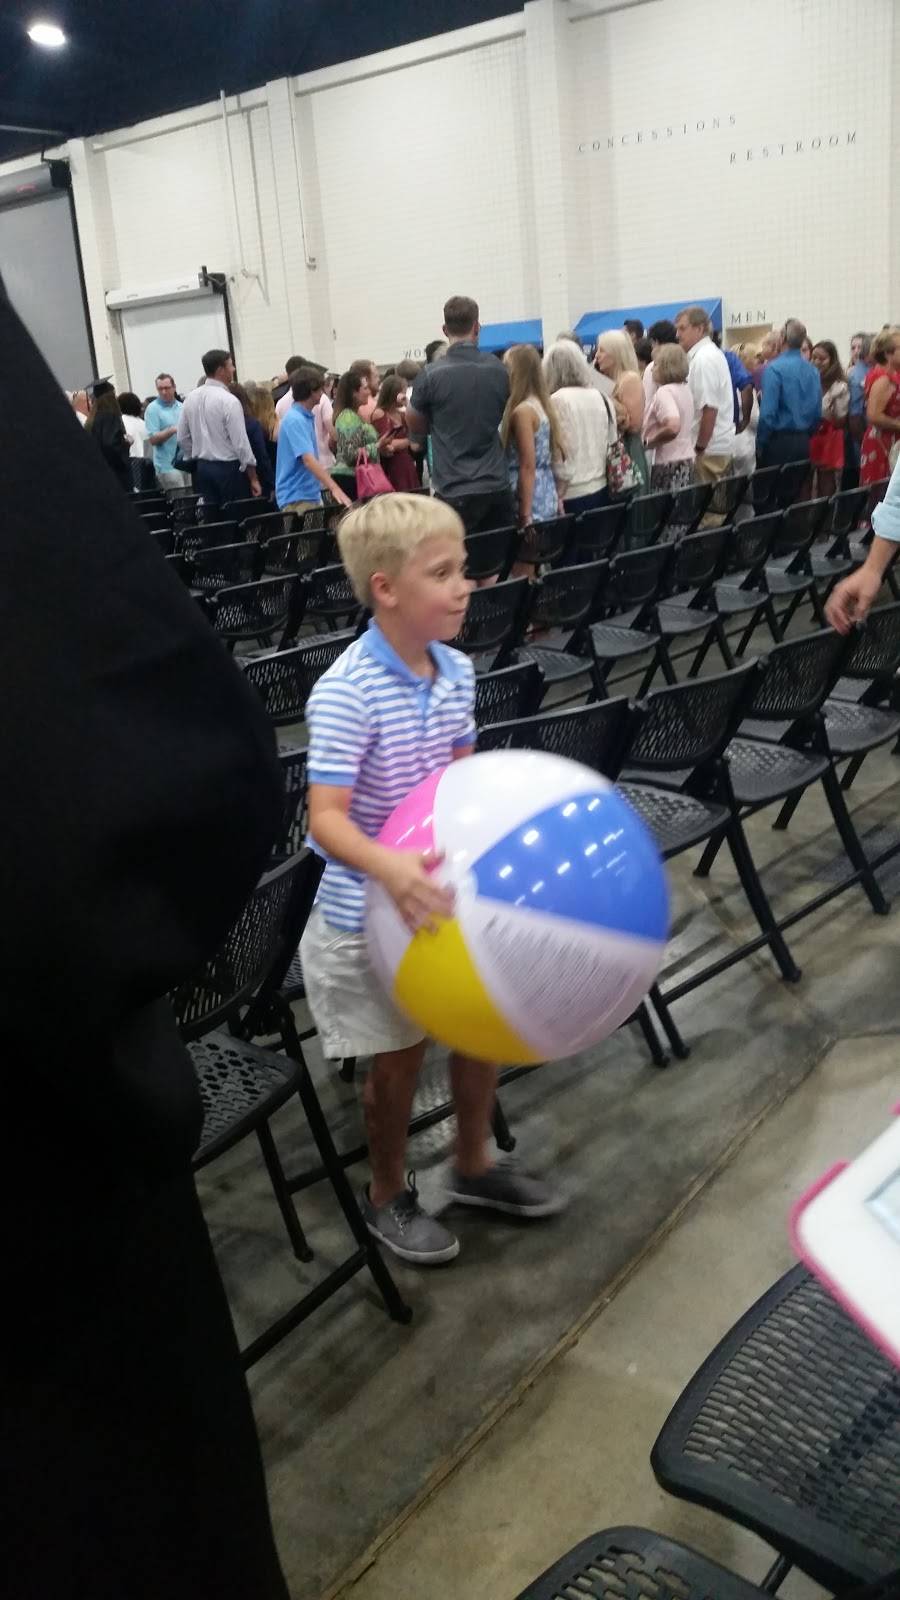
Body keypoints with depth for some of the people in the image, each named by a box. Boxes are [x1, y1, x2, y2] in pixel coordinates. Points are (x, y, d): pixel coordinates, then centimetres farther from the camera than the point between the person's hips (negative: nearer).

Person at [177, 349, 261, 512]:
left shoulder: (191, 398, 5)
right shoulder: (229, 401, -15)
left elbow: (182, 438, 11)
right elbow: (241, 443, -16)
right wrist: (253, 478, -10)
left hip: (203, 467, 7)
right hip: (228, 468, -7)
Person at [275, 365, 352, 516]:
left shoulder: (306, 417, 13)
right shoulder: (295, 420, -18)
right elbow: (308, 459, -29)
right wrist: (334, 488, -37)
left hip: (310, 494, 10)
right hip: (296, 497, -10)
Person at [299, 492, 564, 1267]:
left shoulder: (457, 671, -2)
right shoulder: (345, 692, -25)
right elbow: (327, 817, -29)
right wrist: (389, 868, -45)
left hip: (449, 884, 7)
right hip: (371, 905, -7)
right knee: (401, 1052, 8)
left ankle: (474, 1166, 42)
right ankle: (386, 1195, 35)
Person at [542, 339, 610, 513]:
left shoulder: (557, 401, -11)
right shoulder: (602, 399, 7)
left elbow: (561, 455, -13)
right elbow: (612, 445, 13)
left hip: (574, 495, -6)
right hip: (603, 490, 6)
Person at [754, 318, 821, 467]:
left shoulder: (774, 368, -12)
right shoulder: (813, 370, 6)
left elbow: (767, 412, -16)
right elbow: (818, 412, 11)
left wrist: (760, 444, -6)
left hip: (779, 442, -6)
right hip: (803, 442, 6)